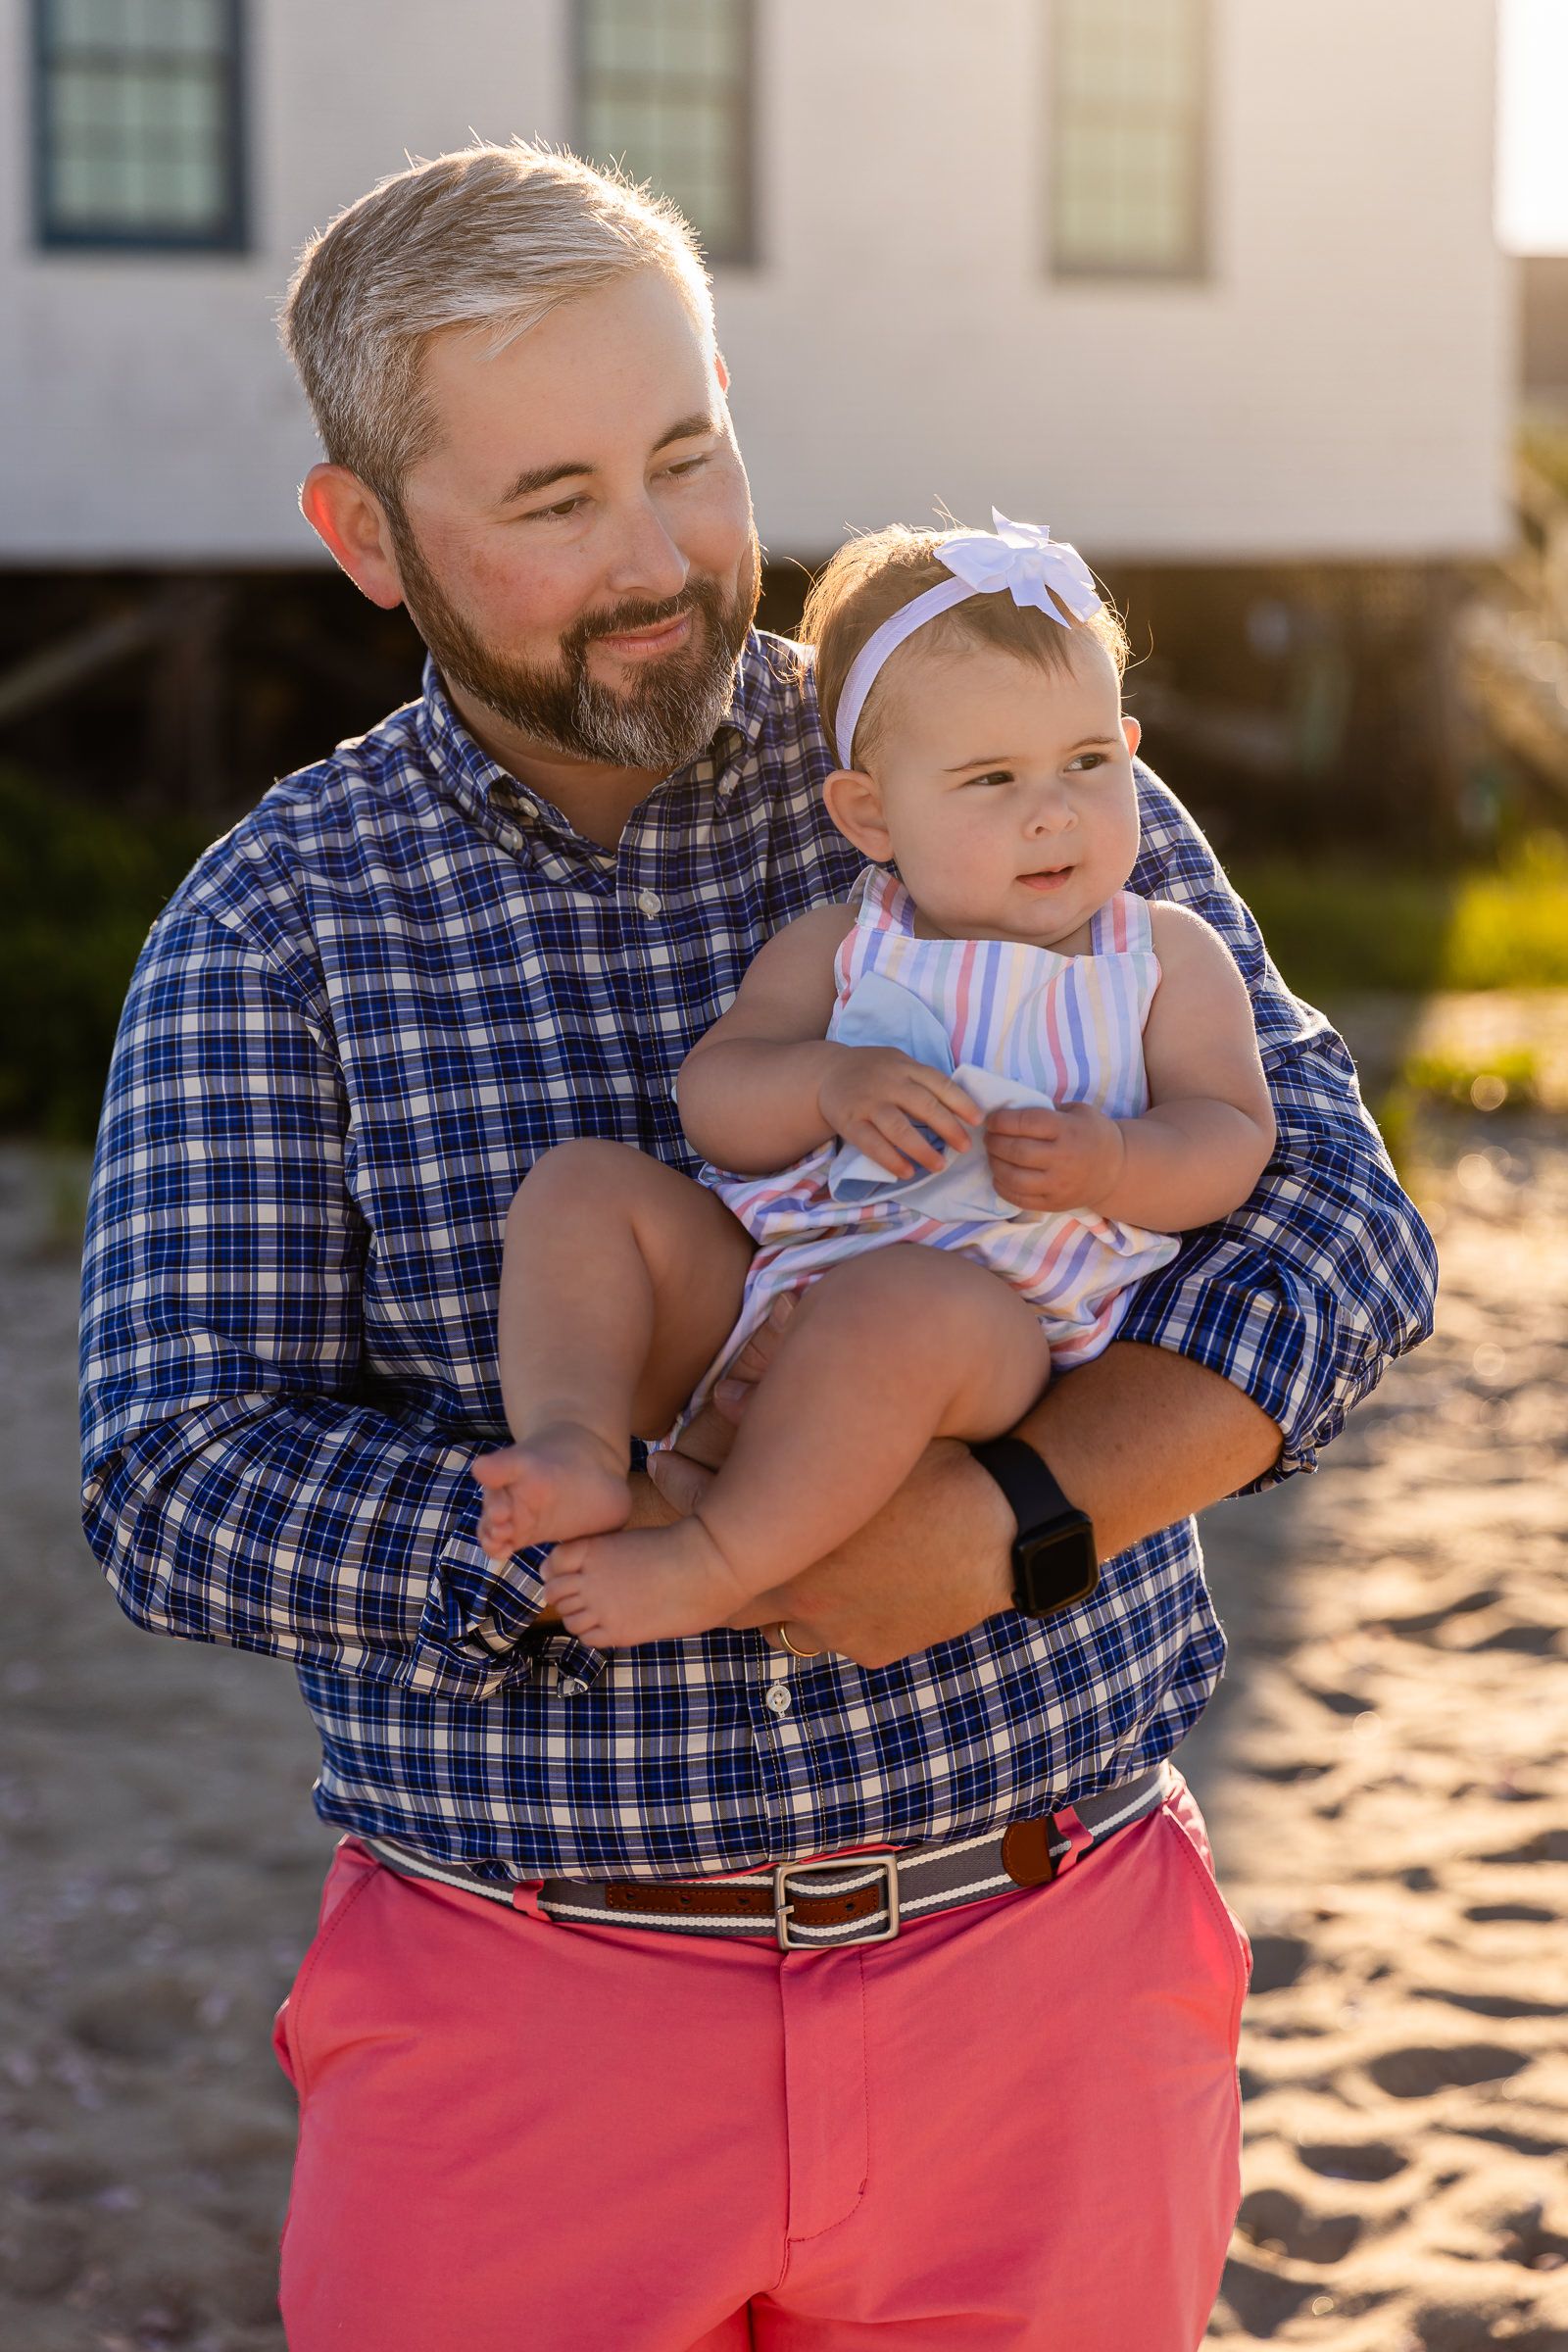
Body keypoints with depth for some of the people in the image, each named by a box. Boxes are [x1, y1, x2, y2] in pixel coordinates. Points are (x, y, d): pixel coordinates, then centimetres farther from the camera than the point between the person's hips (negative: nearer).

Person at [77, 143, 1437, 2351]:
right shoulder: (273, 924, -1)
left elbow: (1332, 1216, -5)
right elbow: (182, 1482, -9)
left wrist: (1013, 1523, -22)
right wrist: (649, 1542, -23)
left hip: (1043, 1991, 1)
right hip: (524, 2020, 0)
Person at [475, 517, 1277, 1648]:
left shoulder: (1171, 957, 11)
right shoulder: (839, 947, 15)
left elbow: (1231, 1136, 3)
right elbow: (711, 1094, 7)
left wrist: (1113, 1164, -18)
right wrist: (828, 1085, -15)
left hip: (991, 1310, -4)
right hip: (754, 1285, 5)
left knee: (903, 1299, -38)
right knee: (583, 1184, -9)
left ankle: (713, 1563, -30)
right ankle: (575, 1443, -29)